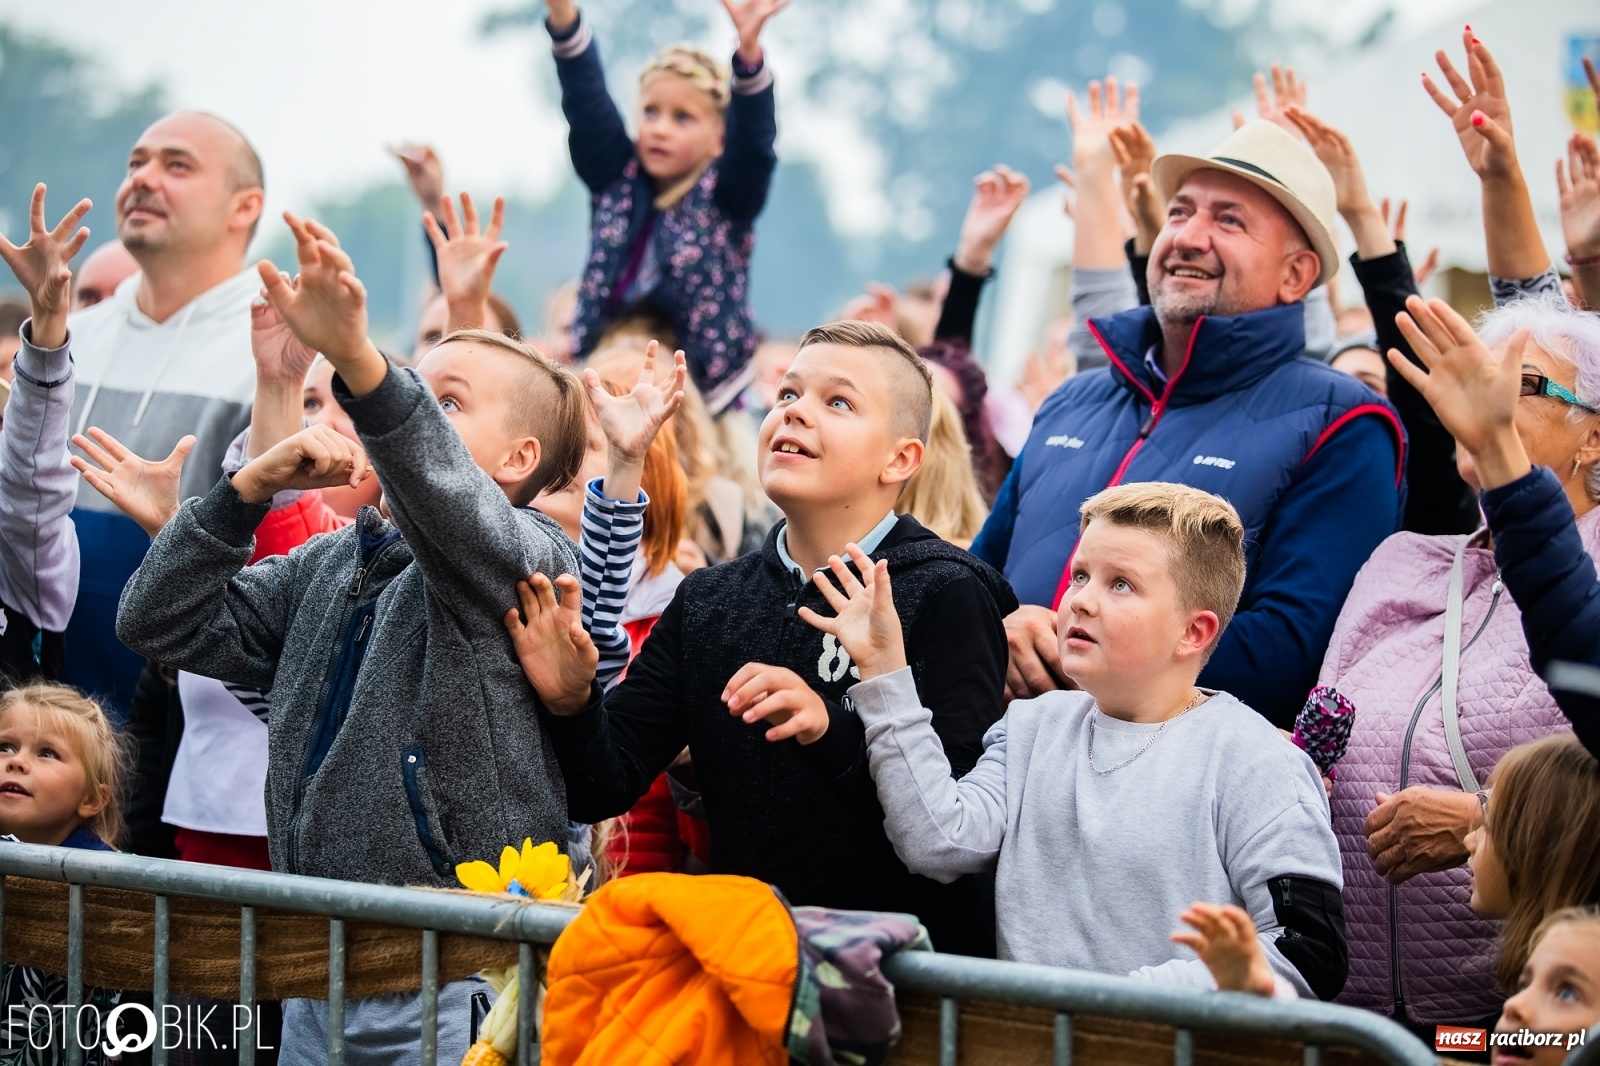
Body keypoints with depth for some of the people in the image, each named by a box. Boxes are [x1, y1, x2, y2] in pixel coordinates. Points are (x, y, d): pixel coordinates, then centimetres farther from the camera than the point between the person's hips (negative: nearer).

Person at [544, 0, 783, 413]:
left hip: (704, 387, -3)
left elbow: (753, 135, -19)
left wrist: (748, 50, -37)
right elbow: (587, 103, -5)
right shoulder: (616, 180, 5)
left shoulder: (726, 195, -3)